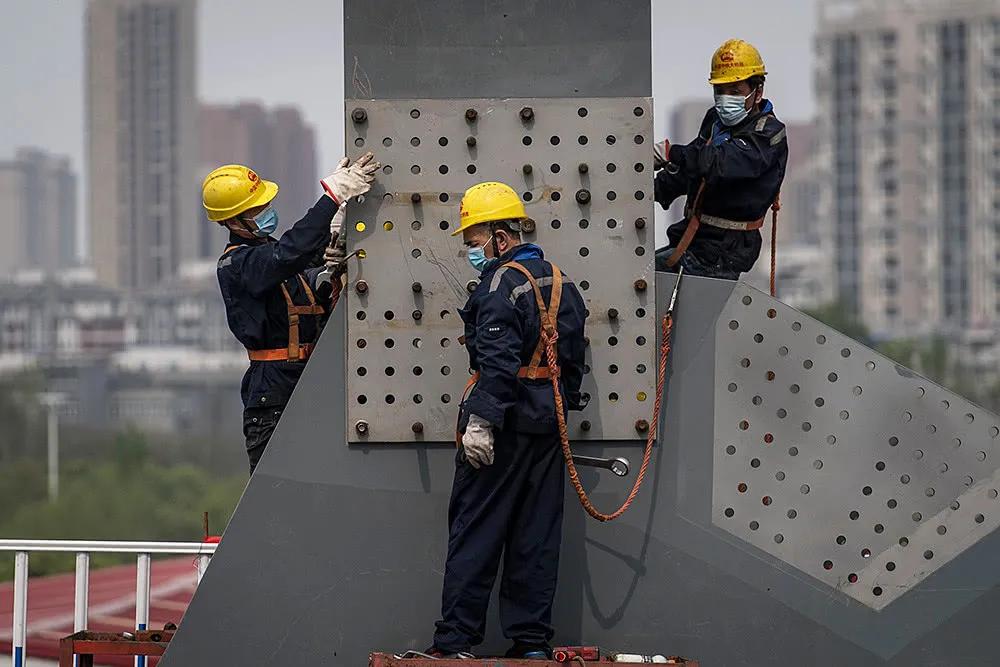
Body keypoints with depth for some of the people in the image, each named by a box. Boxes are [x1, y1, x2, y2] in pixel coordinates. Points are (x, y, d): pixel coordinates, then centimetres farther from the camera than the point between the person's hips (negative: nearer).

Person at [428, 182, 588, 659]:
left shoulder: (500, 285, -13)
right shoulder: (560, 283, 14)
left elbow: (498, 362, -23)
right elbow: (573, 357, 18)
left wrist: (480, 421, -24)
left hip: (505, 425, -8)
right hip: (547, 424, 8)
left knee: (474, 532, -3)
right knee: (536, 535, 9)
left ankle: (455, 641, -2)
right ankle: (533, 641, 10)